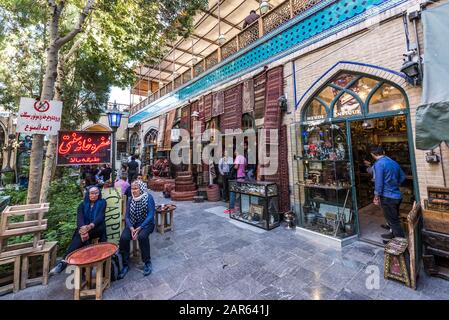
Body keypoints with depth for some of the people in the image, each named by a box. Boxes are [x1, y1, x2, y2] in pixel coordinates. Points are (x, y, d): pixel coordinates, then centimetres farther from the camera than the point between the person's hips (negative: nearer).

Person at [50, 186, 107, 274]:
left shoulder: (102, 203, 1)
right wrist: (83, 228, -33)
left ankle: (64, 261, -33)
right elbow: (79, 218, -10)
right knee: (80, 234, -32)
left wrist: (90, 226, -34)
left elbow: (100, 217, -13)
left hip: (98, 228, -2)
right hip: (84, 228, 2)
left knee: (80, 236, -31)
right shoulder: (82, 205, 7)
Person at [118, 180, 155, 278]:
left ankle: (147, 262, -11)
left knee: (142, 236, -33)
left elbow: (150, 215, -16)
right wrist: (131, 228, -17)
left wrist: (139, 228, -23)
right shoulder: (130, 200, 2)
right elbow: (127, 216, 1)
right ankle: (125, 264, -4)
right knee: (123, 238, -24)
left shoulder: (148, 198, -12)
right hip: (132, 224, 4)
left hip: (146, 223, -4)